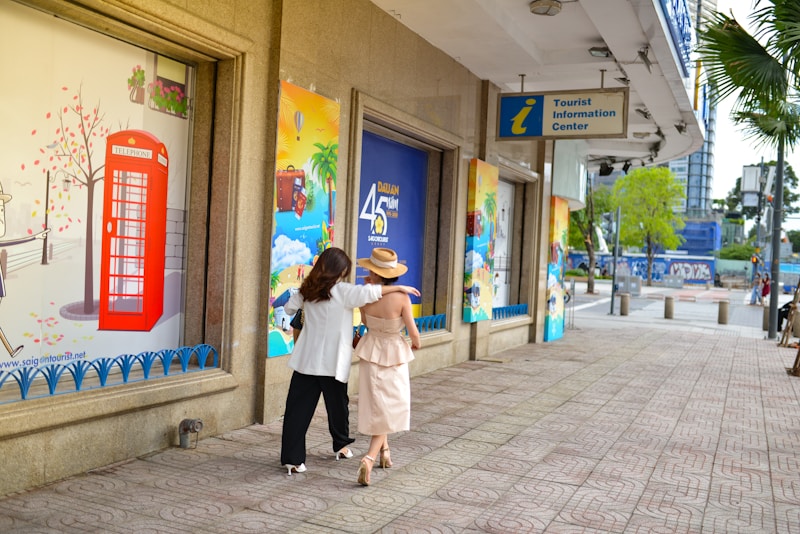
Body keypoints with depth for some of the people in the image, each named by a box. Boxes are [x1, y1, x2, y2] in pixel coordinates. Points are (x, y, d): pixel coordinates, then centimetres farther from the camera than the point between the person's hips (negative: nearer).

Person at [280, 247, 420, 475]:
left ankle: (292, 459, 0)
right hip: (332, 362, -3)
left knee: (298, 408, 3)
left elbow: (289, 308, 14)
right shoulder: (342, 291, -11)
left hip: (305, 360, 3)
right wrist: (399, 288, -19)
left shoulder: (307, 290, 4)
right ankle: (341, 444, 38)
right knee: (337, 404, 18)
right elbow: (368, 293, -25)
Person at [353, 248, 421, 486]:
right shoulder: (401, 297, -22)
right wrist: (416, 343, 7)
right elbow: (413, 332, -16)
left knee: (377, 406, 23)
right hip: (395, 355, -2)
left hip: (371, 353, 3)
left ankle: (384, 451, 32)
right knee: (390, 408, 9)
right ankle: (370, 457, -9)